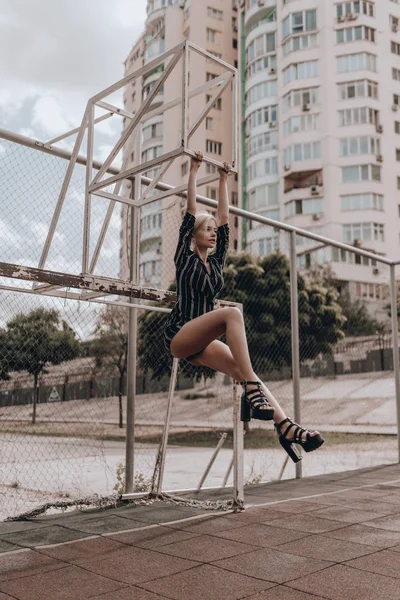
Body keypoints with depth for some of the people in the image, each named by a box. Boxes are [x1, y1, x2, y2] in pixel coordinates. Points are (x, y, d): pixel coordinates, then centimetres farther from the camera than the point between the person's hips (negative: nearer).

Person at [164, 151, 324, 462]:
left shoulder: (216, 262, 17)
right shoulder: (185, 258, 3)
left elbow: (225, 220, 20)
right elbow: (190, 213, 0)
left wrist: (224, 180, 25)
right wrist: (194, 171, 4)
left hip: (202, 342, 6)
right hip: (180, 335, -6)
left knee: (243, 371, -18)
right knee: (233, 312, -32)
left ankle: (286, 426, -31)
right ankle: (252, 390, -38)